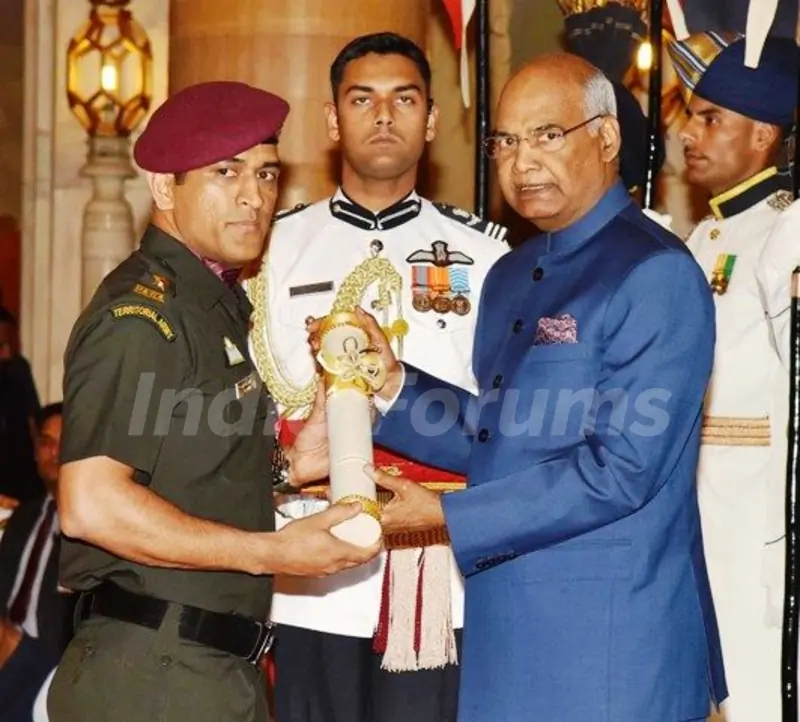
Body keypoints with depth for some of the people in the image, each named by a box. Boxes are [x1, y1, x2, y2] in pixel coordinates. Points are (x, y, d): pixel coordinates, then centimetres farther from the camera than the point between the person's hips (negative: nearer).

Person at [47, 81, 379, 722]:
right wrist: (271, 552, -19)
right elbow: (91, 505, -23)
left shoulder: (216, 305, 16)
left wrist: (286, 465, 6)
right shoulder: (143, 312, -14)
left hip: (218, 669, 9)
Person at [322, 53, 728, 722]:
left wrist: (447, 514, -15)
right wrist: (395, 386, 3)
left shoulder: (655, 275, -12)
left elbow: (621, 469, -19)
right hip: (508, 624, 8)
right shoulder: (510, 276, 15)